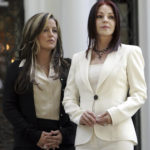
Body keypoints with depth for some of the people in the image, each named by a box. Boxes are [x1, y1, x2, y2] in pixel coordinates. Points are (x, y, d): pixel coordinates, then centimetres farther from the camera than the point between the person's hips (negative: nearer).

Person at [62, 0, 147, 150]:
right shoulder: (78, 58, 17)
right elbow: (68, 98, 16)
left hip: (116, 135, -3)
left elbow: (139, 94, 3)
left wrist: (115, 114, -12)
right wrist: (79, 115, -5)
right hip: (85, 137, 3)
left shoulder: (130, 52, 9)